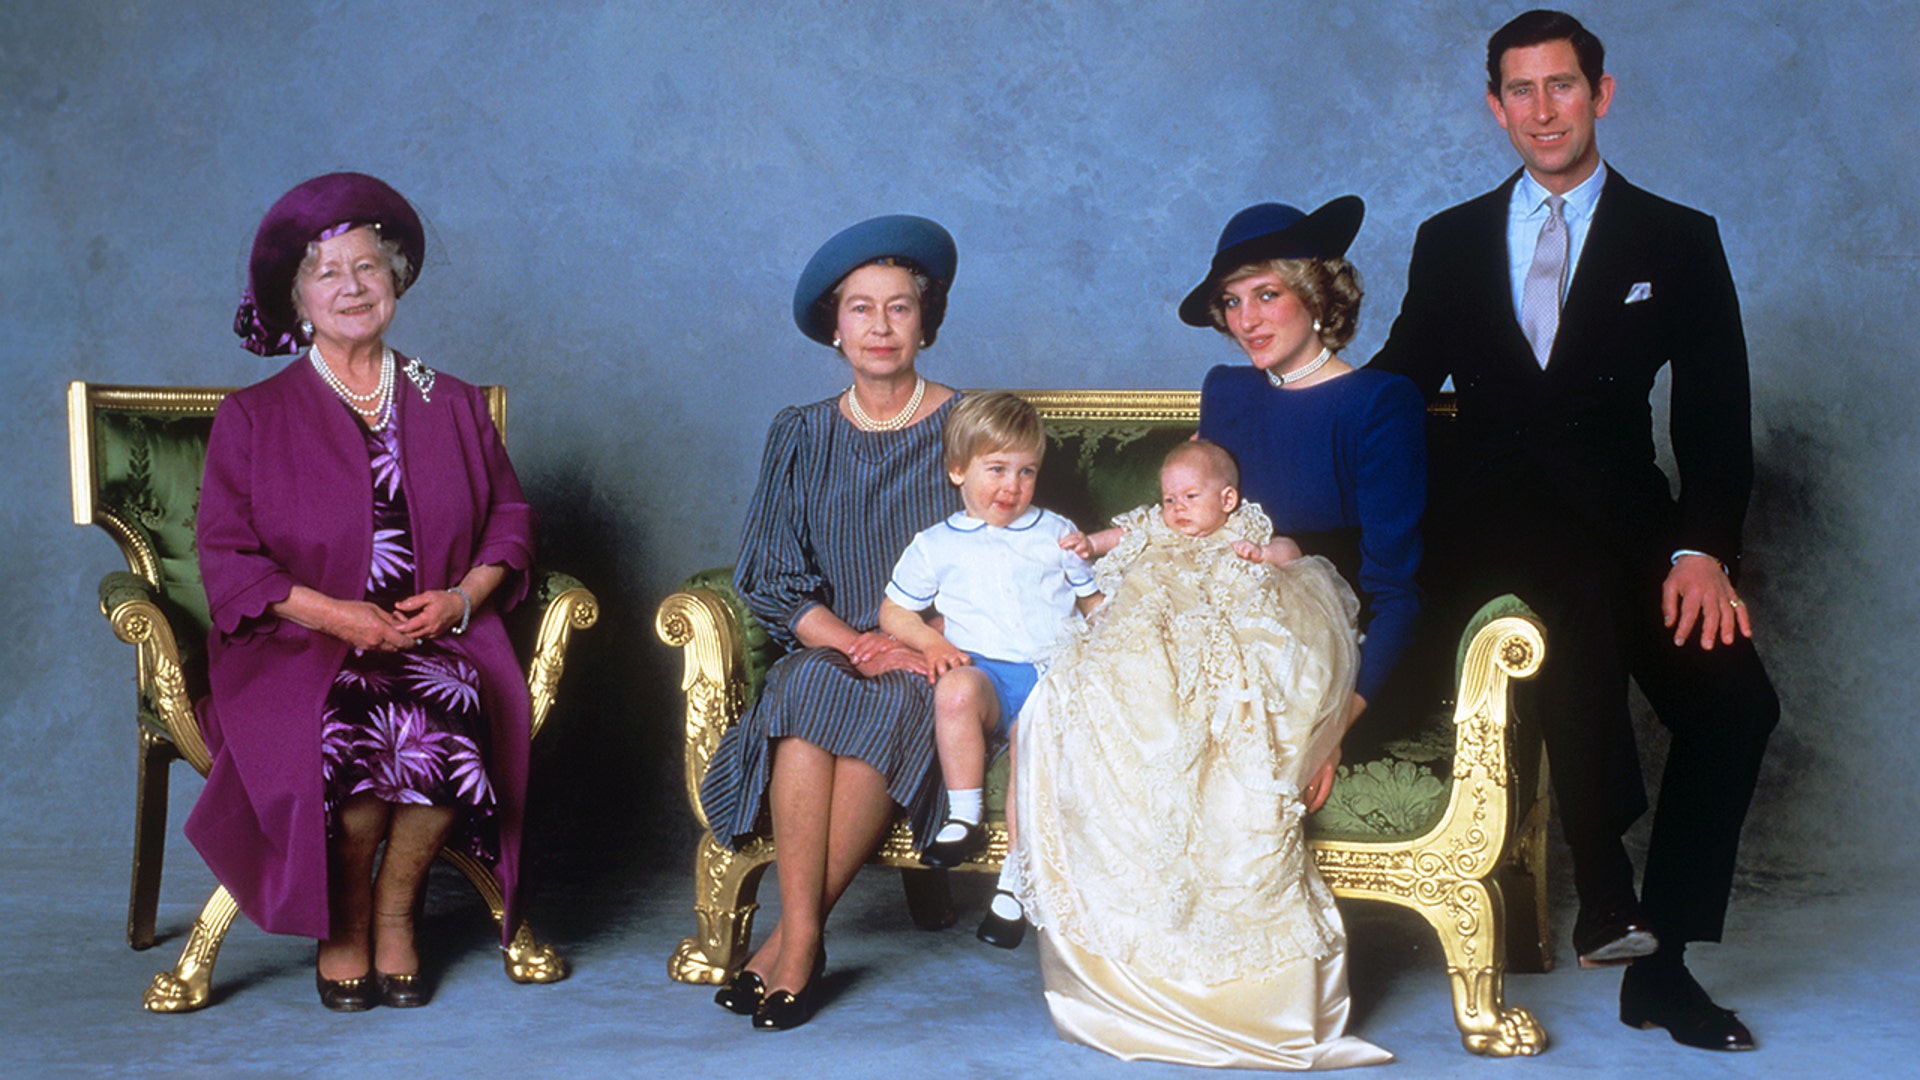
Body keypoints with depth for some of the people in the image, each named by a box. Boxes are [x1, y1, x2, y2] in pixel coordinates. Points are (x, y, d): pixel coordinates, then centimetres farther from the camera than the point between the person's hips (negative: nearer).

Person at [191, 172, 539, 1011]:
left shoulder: (453, 406, 17)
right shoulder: (253, 418, 10)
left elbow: (510, 518, 16)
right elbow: (223, 555, 3)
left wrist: (463, 596, -6)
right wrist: (330, 612, -13)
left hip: (436, 636, 2)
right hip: (297, 648, -1)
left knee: (456, 709, -34)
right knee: (350, 722, -35)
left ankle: (395, 910, -12)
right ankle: (344, 918, -11)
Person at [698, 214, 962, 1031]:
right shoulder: (802, 436, 11)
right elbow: (773, 582, 7)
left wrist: (920, 645, -12)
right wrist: (852, 642, -11)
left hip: (937, 663, -2)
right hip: (827, 648, 2)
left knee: (890, 707, -35)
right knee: (808, 691, -33)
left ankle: (795, 939, -27)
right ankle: (802, 935, -33)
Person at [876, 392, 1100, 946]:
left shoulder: (1057, 534, 17)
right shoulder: (936, 545, 13)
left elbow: (1093, 602, 24)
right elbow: (894, 611, 17)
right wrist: (933, 643, -1)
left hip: (1053, 671, 0)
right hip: (982, 667, 0)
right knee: (956, 690, -37)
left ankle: (1015, 879, -24)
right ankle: (964, 818, -23)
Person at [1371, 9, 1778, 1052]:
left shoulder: (1678, 241, 11)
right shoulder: (1450, 242, 17)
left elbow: (1715, 420, 3)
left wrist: (1701, 548, -13)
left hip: (1626, 523, 1)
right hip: (1498, 523, -1)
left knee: (1735, 697, -25)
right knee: (1580, 594, -37)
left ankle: (1659, 963, -10)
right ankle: (1603, 894, -28)